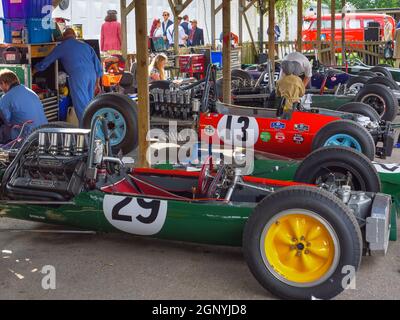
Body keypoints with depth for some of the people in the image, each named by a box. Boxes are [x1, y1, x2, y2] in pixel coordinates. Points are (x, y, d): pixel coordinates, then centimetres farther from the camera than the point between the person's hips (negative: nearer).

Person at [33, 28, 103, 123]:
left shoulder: (61, 47, 11)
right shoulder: (85, 45, 22)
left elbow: (46, 61, 17)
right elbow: (97, 63, 18)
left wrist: (34, 71, 33)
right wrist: (97, 83, 23)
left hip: (78, 76, -5)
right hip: (92, 75, 5)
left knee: (81, 105, -3)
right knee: (89, 103, 13)